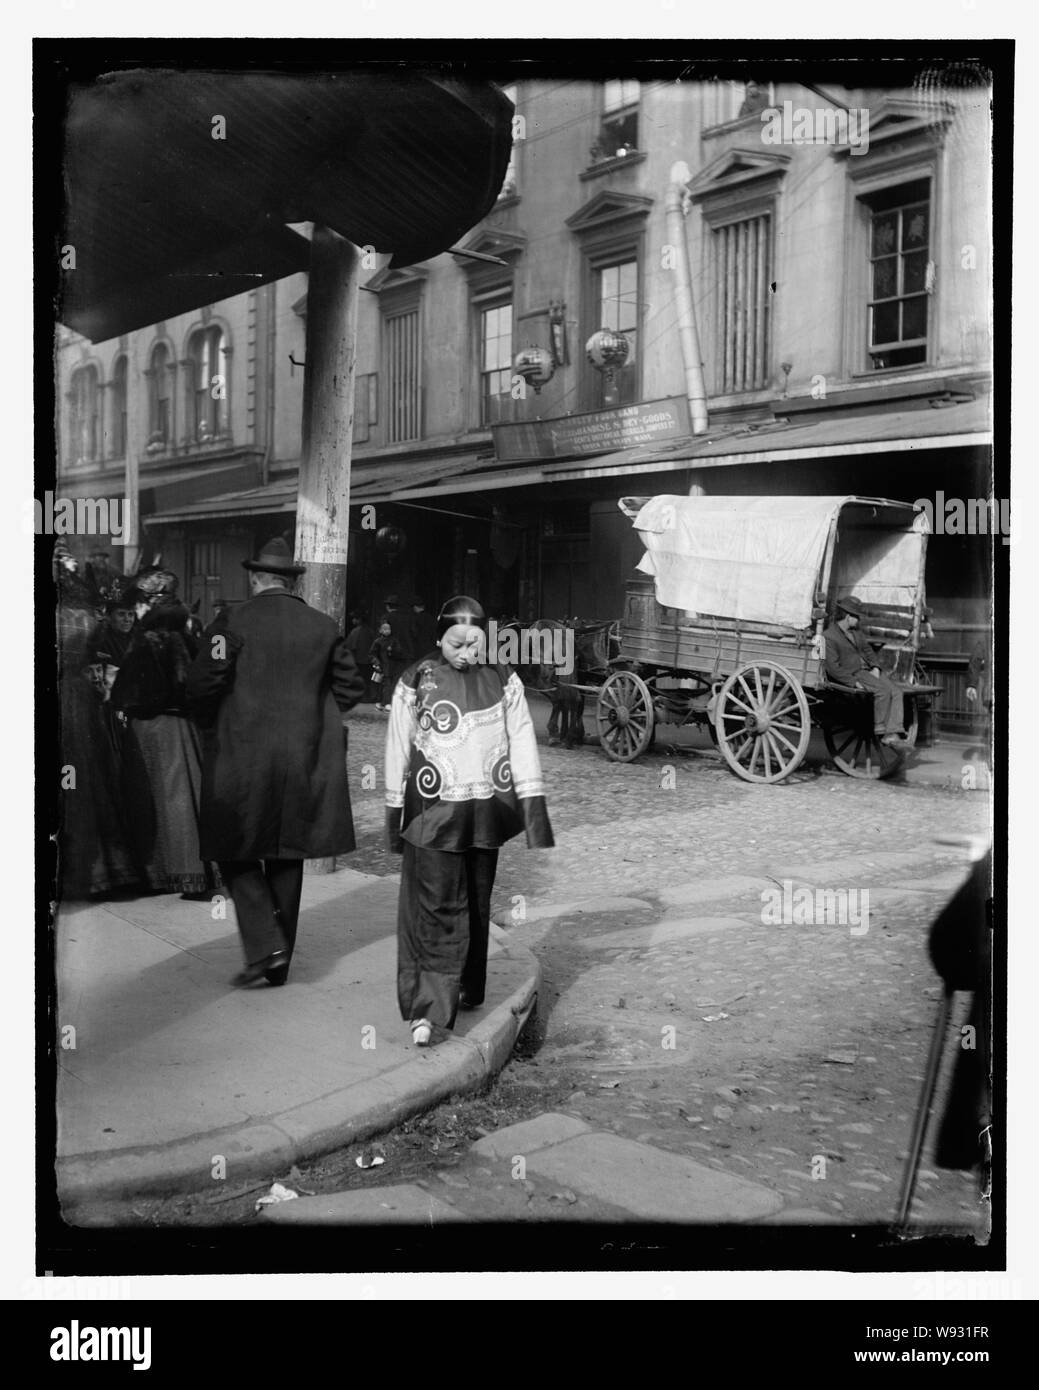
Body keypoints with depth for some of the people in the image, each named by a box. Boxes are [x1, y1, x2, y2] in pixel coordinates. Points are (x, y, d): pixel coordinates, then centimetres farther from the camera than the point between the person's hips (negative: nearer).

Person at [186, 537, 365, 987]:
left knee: (236, 853, 9)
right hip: (305, 760, 4)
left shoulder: (232, 622, -6)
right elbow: (350, 688, 8)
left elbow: (202, 684, -11)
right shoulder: (324, 627, 4)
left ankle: (264, 944, -5)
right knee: (287, 858, 13)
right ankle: (279, 965, 21)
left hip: (241, 755, -4)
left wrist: (212, 724, 8)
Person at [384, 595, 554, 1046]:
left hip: (486, 810, 3)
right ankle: (426, 1008, -8)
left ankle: (468, 990, 29)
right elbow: (398, 747, 3)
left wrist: (533, 806, -1)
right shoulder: (417, 682, -2)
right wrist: (394, 813, 5)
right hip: (433, 811, -3)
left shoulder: (503, 681, 4)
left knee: (477, 904, 13)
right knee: (437, 906, -8)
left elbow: (522, 742, 4)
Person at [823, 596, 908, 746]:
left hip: (867, 671, 8)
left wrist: (875, 667, 6)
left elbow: (867, 649, 25)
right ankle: (880, 732, -13)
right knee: (883, 690, -27)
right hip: (850, 675, -8)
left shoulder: (856, 630, 17)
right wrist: (855, 682, -21)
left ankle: (893, 733, -18)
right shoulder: (829, 637, -11)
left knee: (896, 690, -12)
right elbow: (833, 668, -16)